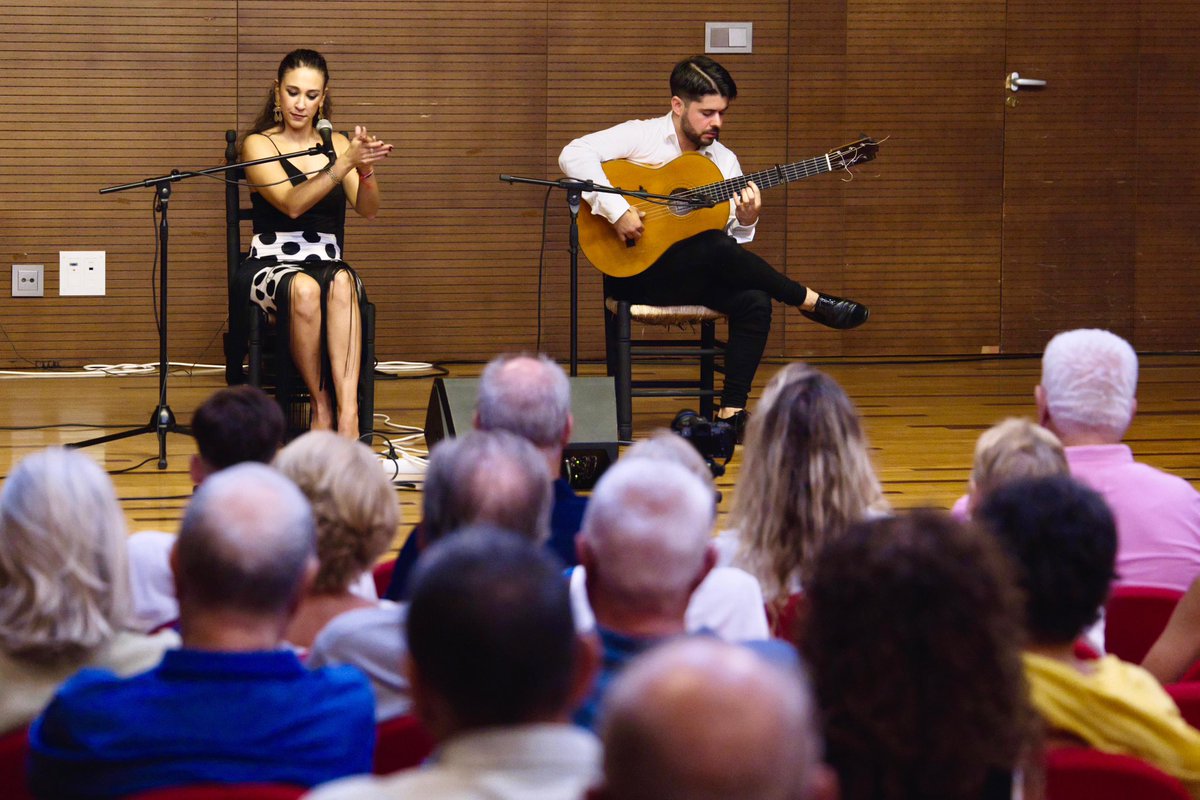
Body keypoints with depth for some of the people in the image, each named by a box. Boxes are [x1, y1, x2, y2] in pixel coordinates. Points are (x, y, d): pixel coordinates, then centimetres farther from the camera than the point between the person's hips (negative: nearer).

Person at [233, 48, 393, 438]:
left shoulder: (337, 144, 14)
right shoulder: (258, 145, 5)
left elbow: (368, 209, -2)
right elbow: (292, 204, -14)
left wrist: (366, 168, -24)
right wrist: (345, 163, -26)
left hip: (328, 265, 2)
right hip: (270, 266, -2)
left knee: (341, 283, -36)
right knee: (304, 290, -39)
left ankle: (348, 415, -47)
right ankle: (321, 405, -25)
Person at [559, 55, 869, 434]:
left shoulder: (724, 161, 11)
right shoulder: (642, 137, -5)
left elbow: (734, 241, 9)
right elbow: (573, 154, -20)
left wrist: (745, 223, -14)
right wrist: (616, 210, -28)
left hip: (694, 275, 6)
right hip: (633, 274, -6)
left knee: (754, 300, -25)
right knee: (714, 248, -33)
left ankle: (731, 413, -23)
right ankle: (812, 303, -18)